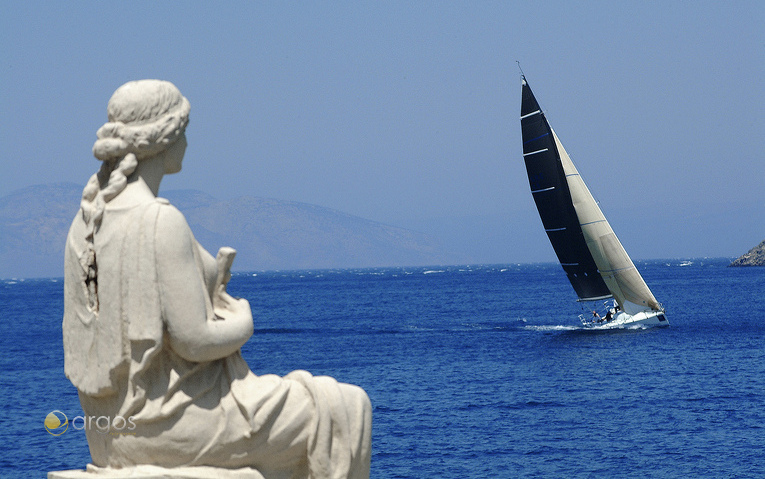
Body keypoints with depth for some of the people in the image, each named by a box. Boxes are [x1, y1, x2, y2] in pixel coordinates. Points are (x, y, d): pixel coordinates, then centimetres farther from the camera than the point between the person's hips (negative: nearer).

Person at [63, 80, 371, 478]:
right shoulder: (162, 221, -19)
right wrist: (241, 323, 1)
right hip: (170, 419, -9)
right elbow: (194, 340, -20)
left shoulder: (86, 220, 8)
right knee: (343, 410, 5)